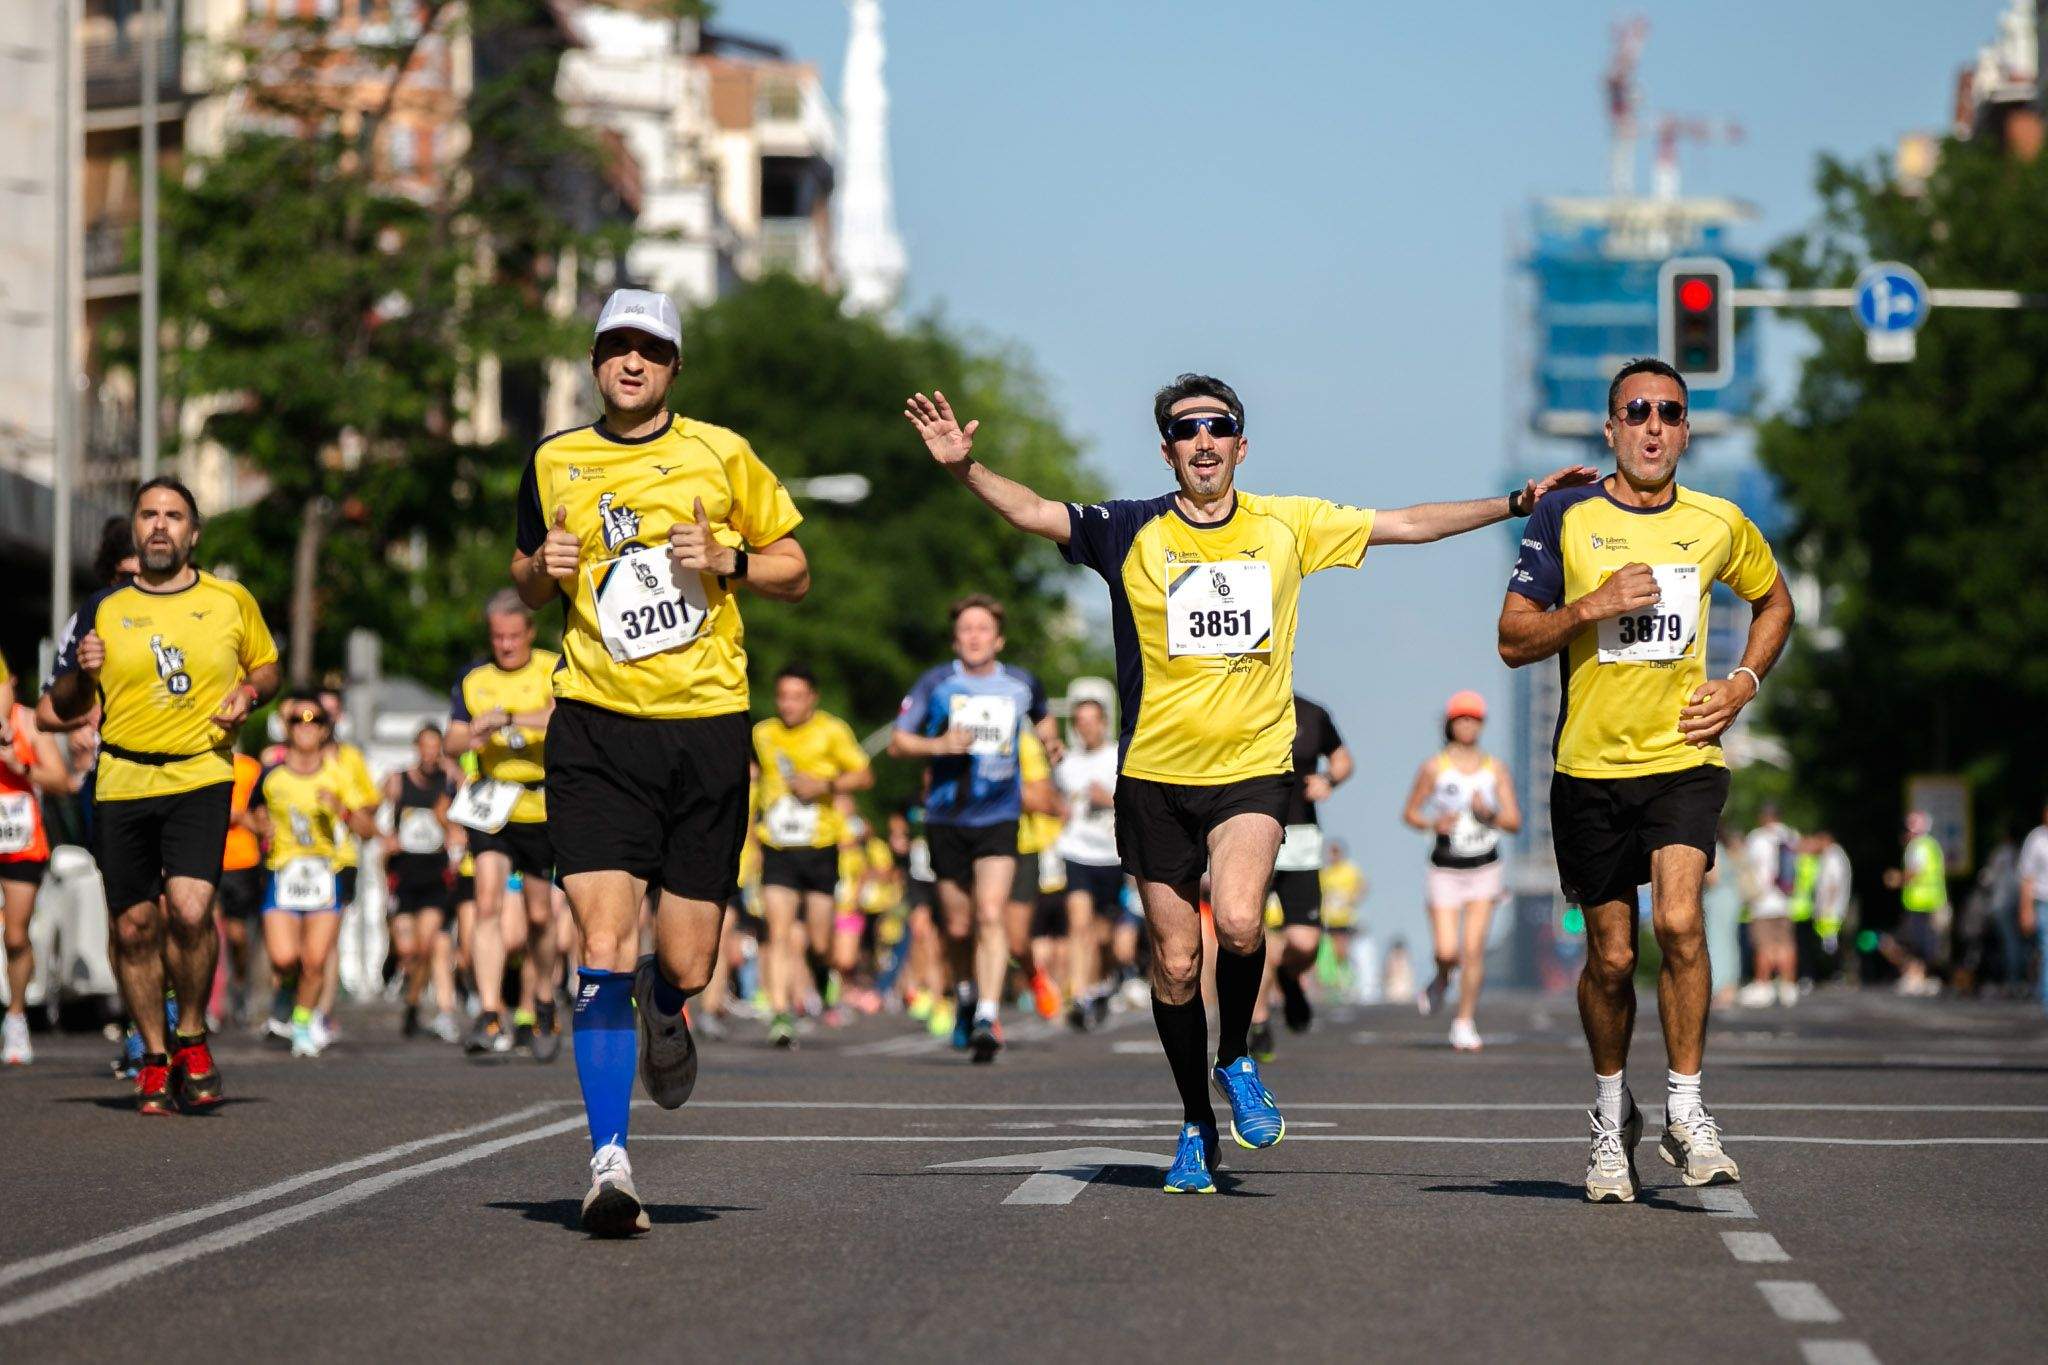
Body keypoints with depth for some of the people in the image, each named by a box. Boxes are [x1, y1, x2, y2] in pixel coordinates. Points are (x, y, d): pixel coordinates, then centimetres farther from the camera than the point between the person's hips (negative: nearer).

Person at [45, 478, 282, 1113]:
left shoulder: (231, 601, 7)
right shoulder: (104, 609, 9)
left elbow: (267, 666, 21)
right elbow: (63, 705, 15)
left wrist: (248, 691, -2)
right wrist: (82, 673, -7)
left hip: (201, 778, -2)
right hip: (121, 782, 2)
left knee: (189, 908, -20)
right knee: (135, 926, 2)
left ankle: (191, 1036, 3)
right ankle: (155, 1059, 17)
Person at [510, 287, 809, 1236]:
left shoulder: (722, 455, 4)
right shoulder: (553, 463, 8)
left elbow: (795, 571, 11)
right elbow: (527, 584, 22)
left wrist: (728, 561, -8)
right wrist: (542, 569, -1)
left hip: (707, 723, 0)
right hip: (597, 728, 0)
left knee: (686, 963, 1)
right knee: (604, 946, -14)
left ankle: (663, 1008, 40)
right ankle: (609, 1162, -10)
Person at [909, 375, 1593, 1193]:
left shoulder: (1287, 525, 6)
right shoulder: (1132, 533, 1)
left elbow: (1407, 524, 14)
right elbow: (1035, 513, -9)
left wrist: (1517, 503, 13)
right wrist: (966, 468, -27)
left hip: (1254, 767, 0)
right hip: (1156, 775, 1)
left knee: (1238, 923, -25)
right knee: (1175, 963, 3)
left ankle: (1237, 1059, 4)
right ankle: (1196, 1124, 23)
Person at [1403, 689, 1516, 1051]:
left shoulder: (1496, 769, 2)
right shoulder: (1434, 768, -3)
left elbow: (1515, 822, 2)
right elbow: (1410, 813, 4)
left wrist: (1489, 814, -18)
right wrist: (1434, 823, -16)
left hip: (1485, 868, 1)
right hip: (1446, 869, -1)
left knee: (1474, 949, -6)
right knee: (1447, 951, -7)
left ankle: (1465, 1024, 3)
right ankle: (1441, 980, 29)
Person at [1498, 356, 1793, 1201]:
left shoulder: (1718, 524, 3)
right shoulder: (1567, 517, -1)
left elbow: (1774, 600, 23)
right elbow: (1513, 640, -2)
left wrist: (1744, 683, 7)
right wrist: (1597, 604, -17)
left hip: (1685, 758, 0)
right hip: (1590, 764, 0)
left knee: (1679, 921, -21)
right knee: (1611, 955, 5)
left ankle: (1685, 1111, -8)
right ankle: (1612, 1116, 27)